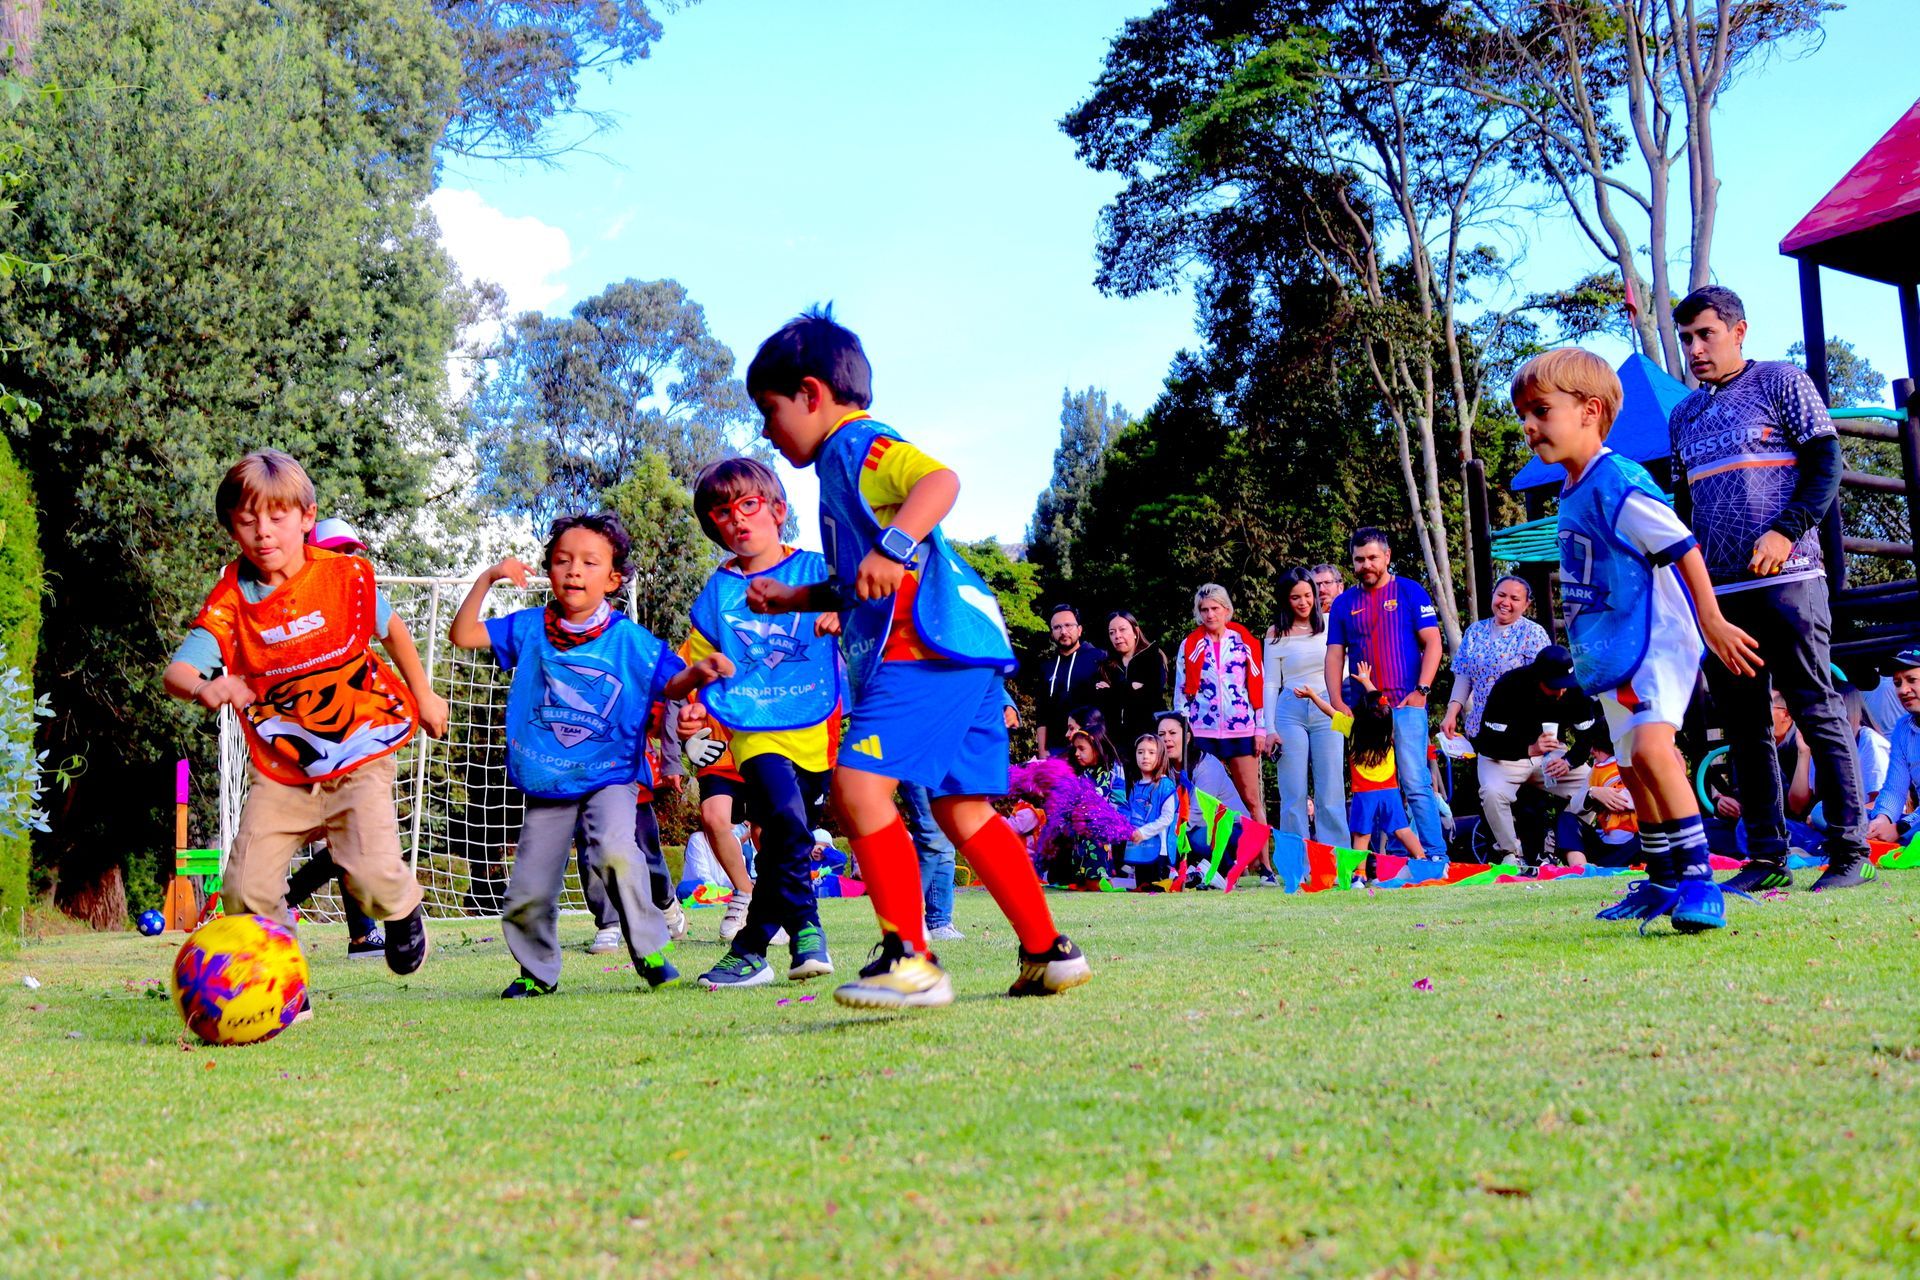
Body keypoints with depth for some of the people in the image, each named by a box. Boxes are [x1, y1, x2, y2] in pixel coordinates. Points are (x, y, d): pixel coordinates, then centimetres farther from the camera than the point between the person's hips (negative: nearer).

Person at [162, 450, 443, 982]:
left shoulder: (347, 575, -8)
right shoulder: (231, 600, -10)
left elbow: (389, 626, 11)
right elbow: (176, 669, -21)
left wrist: (423, 696, 21)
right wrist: (203, 687, -45)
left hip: (359, 758, -1)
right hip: (278, 770, 1)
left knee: (372, 875, -18)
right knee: (246, 889, -8)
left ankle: (404, 908, 19)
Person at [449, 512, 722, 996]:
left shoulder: (631, 640, -4)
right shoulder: (529, 628, 2)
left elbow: (670, 684, -4)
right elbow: (463, 635, 3)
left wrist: (697, 672, -26)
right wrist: (486, 579, -8)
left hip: (610, 776, -3)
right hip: (546, 783, 3)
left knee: (615, 850, -32)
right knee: (528, 893, 6)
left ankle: (652, 951, -15)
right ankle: (538, 971, 34)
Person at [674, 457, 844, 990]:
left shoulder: (816, 570, 6)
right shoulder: (716, 593, 11)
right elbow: (701, 668, 16)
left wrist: (842, 620, -20)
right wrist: (696, 708, -3)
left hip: (817, 727, 0)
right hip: (755, 729, 0)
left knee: (779, 838, -1)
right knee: (786, 820, -22)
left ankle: (751, 947, 11)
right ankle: (805, 931, -10)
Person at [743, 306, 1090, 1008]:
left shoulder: (860, 443, -2)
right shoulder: (842, 464, 28)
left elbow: (940, 479, -24)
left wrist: (892, 547, -36)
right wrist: (790, 597, 33)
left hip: (928, 646, -11)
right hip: (964, 656, 11)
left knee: (859, 784, -18)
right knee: (963, 810, 12)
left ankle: (911, 961, -21)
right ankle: (1048, 952, 17)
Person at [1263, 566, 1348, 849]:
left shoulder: (1330, 624, 7)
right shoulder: (1276, 634, 4)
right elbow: (1271, 683, 4)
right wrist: (1270, 727, -3)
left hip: (1326, 712, 1)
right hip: (1290, 712, -1)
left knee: (1331, 792, -2)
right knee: (1293, 795, -1)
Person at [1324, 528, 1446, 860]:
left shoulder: (1410, 591, 5)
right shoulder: (1343, 603, 13)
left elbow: (1432, 643, 1)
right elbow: (1334, 655, 11)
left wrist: (1421, 690, -9)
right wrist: (1336, 702, -1)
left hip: (1406, 704, -3)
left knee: (1415, 783, -9)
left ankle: (1436, 855, -7)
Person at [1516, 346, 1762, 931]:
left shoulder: (1619, 483, -18)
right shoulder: (1572, 493, 10)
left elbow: (1682, 547, -17)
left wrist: (1711, 621, -15)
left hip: (1657, 640, -10)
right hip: (1614, 653, 10)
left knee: (1651, 746, -28)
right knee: (1633, 767, 16)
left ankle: (1699, 878, -25)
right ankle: (1663, 882, 30)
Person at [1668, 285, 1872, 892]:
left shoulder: (1781, 382, 3)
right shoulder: (1683, 415, 18)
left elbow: (1826, 466, -3)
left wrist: (1786, 531, -17)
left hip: (1786, 579, -6)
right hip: (1718, 590, 6)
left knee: (1818, 712, -5)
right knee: (1743, 726, 5)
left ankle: (1849, 852, -1)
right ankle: (1766, 857, 10)